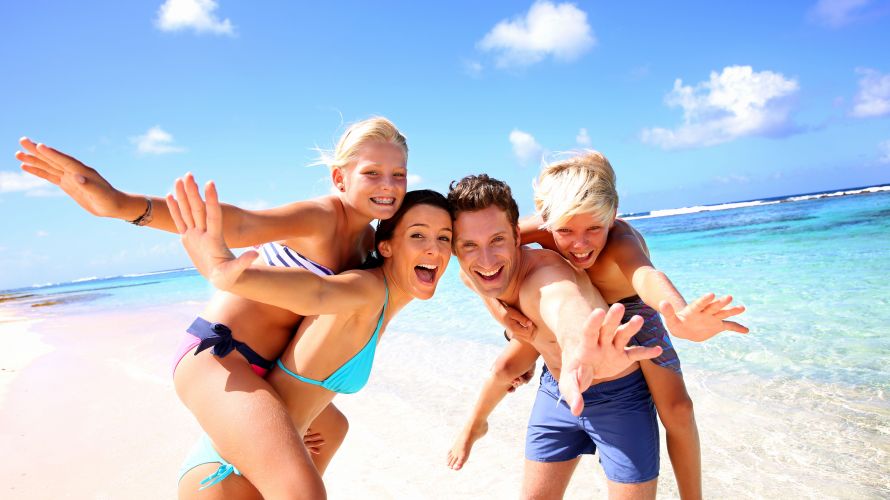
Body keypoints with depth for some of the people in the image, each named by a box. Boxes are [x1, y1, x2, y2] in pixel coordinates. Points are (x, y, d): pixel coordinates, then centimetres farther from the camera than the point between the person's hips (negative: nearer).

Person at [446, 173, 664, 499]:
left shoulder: (546, 273, -38)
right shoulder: (470, 278, -14)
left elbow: (567, 304, -65)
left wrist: (579, 348, -87)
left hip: (618, 395, -6)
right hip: (557, 389, 6)